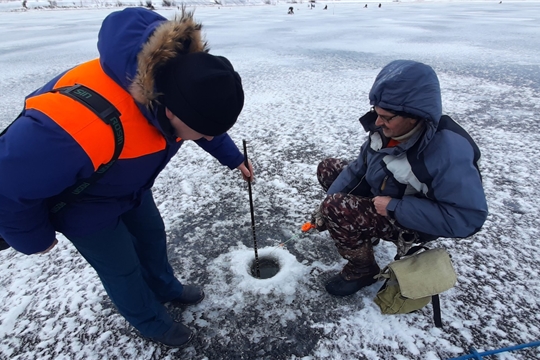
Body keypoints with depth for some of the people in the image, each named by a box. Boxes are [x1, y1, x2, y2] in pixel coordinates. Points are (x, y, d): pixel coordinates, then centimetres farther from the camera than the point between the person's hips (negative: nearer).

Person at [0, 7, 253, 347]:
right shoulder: (85, 125, -47)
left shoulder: (179, 83, -24)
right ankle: (151, 321, 39)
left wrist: (234, 158, 9)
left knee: (152, 235, 20)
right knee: (121, 266, 10)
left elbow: (209, 119, 1)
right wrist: (34, 236, -14)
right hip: (79, 199, -5)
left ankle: (166, 289, 50)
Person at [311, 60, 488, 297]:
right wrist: (324, 208, -9)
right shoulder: (387, 129, -12)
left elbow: (468, 218, -32)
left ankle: (363, 269, 0)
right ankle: (365, 231, 16)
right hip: (378, 198, 8)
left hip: (412, 222, -7)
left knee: (336, 209, -29)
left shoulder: (449, 150, -33)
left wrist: (395, 207, -31)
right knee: (328, 169, 7)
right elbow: (359, 168, -2)